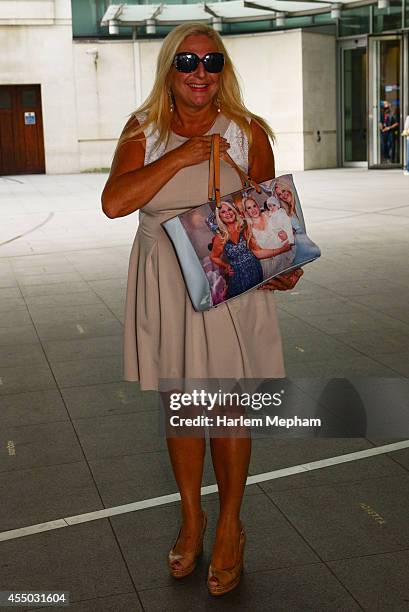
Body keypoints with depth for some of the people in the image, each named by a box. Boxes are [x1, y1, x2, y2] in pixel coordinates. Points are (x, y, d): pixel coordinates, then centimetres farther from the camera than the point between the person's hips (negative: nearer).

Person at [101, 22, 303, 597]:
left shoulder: (247, 131, -2)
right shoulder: (144, 130, 1)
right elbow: (114, 202, -14)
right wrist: (180, 156, -20)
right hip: (164, 285, 2)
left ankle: (230, 526, 27)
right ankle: (191, 517, 33)